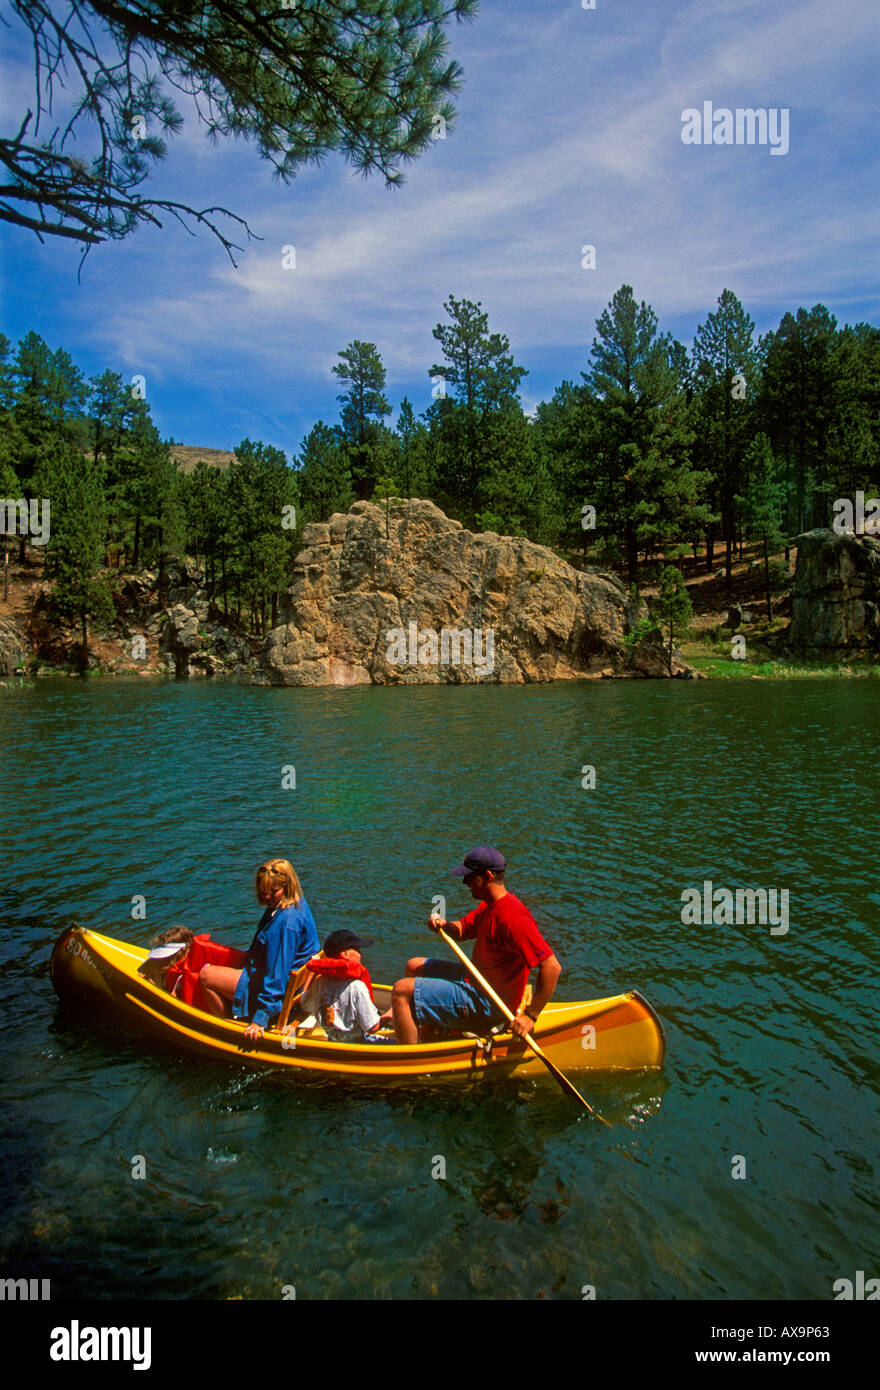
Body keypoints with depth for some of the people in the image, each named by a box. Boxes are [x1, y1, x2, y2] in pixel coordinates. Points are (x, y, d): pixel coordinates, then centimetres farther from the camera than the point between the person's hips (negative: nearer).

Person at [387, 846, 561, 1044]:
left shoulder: (512, 917, -27)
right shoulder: (489, 905, 5)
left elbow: (553, 967, -31)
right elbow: (461, 930, 17)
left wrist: (530, 1016, -29)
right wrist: (443, 925, -7)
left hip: (487, 1005, -10)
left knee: (402, 991, -14)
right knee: (414, 966, 22)